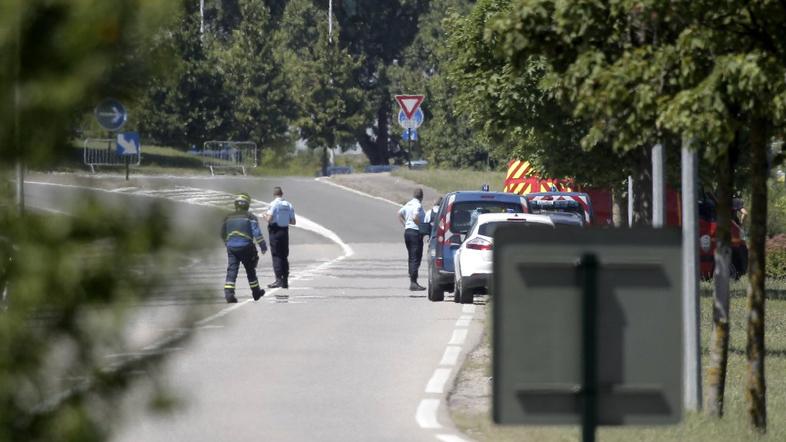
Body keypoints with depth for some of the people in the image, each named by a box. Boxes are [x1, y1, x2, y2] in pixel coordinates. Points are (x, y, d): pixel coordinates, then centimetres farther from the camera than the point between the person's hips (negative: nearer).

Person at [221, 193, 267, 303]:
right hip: (246, 247, -2)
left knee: (232, 270, -2)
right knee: (250, 270, 13)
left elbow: (223, 234, 19)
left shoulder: (228, 218, 9)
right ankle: (256, 292, 26)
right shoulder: (250, 217, -3)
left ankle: (228, 293, -19)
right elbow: (257, 233, -10)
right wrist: (263, 246, -3)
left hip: (231, 248, 2)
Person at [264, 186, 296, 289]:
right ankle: (285, 281, 13)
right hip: (285, 230, 5)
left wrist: (265, 215, 3)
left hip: (275, 231, -5)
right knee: (284, 257, 11)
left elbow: (269, 219, -19)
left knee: (276, 256, -4)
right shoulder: (289, 205, 5)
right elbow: (293, 222, 6)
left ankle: (279, 279, -13)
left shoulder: (274, 204, -12)